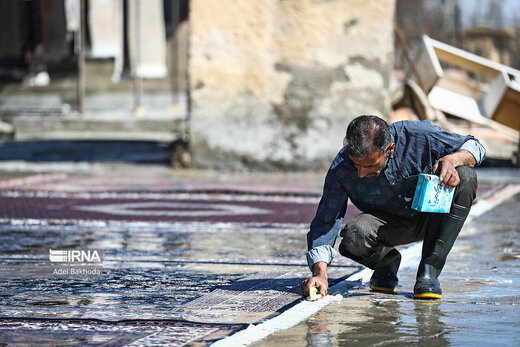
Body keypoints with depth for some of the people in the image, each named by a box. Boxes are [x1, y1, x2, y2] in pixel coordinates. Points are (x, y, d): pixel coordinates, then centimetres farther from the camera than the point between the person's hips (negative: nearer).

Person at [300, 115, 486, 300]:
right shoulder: (340, 169, -24)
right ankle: (386, 261, 4)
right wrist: (320, 273, -33)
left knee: (465, 177, -30)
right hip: (387, 222, 0)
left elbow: (474, 146, -13)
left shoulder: (418, 136, -27)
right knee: (353, 235, -34)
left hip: (431, 215, 0)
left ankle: (429, 270, -23)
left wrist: (452, 159, -36)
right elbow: (325, 222, -19)